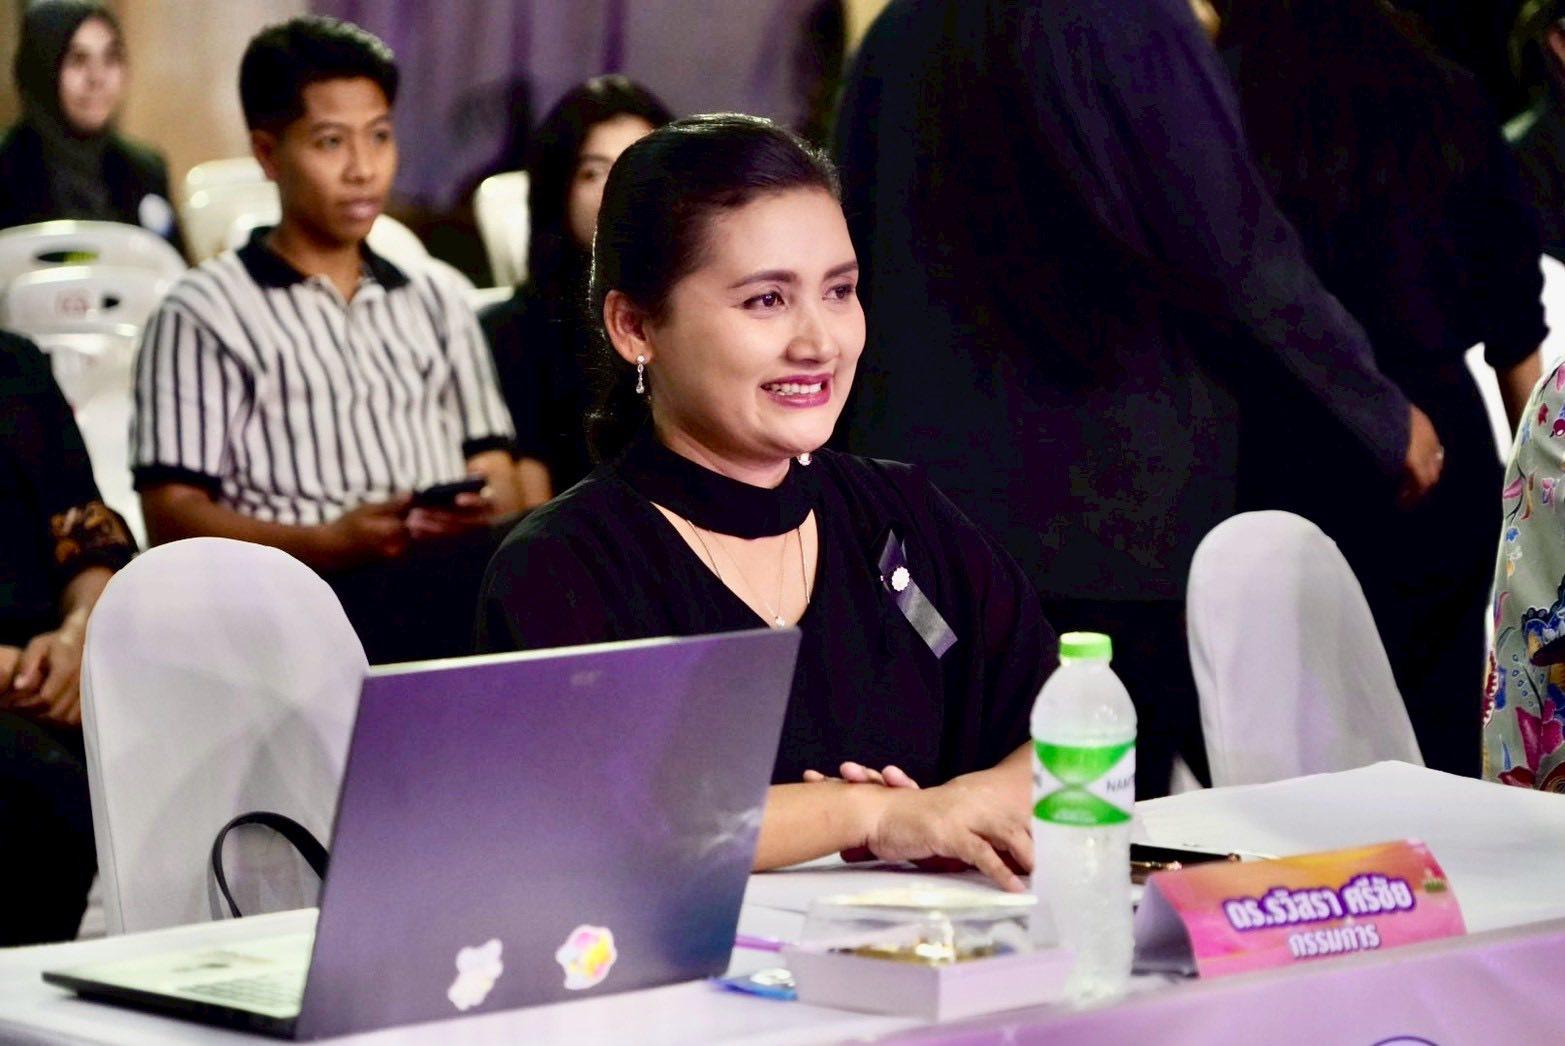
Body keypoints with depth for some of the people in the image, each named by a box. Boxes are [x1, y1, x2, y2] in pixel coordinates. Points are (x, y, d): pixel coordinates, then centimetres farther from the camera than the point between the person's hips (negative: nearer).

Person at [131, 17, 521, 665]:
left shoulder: (436, 304, 29)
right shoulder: (204, 314, 12)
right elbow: (172, 516, 2)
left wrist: (488, 507, -4)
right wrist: (330, 542, -15)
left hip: (455, 573, 5)